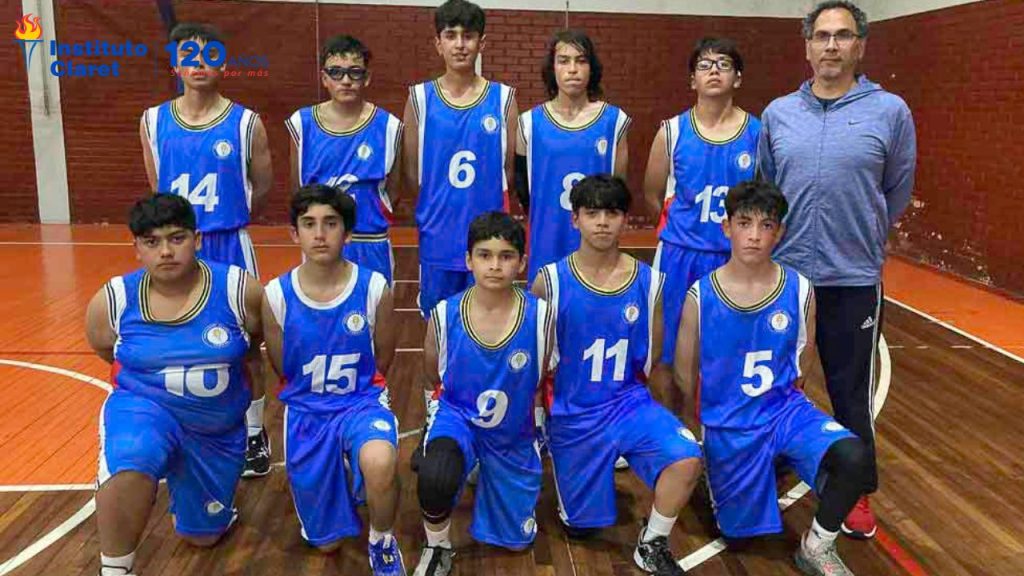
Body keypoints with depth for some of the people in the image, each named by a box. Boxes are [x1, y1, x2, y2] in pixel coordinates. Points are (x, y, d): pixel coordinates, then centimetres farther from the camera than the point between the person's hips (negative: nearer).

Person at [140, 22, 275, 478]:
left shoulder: (245, 123, -5)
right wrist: (187, 225, 13)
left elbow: (263, 187, 3)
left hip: (230, 249, -2)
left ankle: (253, 435, 23)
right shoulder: (153, 121, 2)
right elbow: (157, 190, 11)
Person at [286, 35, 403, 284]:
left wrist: (371, 215, 2)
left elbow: (390, 188, 6)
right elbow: (298, 186, 10)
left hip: (370, 246, -1)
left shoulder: (387, 126, -4)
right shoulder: (303, 123, 0)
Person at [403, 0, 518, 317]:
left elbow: (510, 169, 4)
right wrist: (439, 203, 2)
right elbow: (412, 172, 4)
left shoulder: (503, 98, 0)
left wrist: (483, 203, 1)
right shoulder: (420, 98, 0)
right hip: (437, 235, 0)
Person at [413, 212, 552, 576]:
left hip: (513, 434, 2)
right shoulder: (444, 315, -19)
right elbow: (434, 377, 2)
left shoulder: (540, 316, -20)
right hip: (458, 417, -1)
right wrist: (463, 404, 8)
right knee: (434, 478, -38)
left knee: (515, 541, 17)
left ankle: (487, 471, 44)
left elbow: (542, 380, 0)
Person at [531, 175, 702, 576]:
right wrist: (553, 396, 3)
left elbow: (651, 358, 7)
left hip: (629, 403, 1)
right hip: (572, 413, -1)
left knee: (687, 459, -26)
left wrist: (621, 389, 6)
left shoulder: (648, 282, -6)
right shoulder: (550, 281, -12)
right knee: (580, 526, 8)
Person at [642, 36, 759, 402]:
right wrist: (686, 226, 8)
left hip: (736, 259, 0)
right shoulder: (672, 132, -1)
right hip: (679, 258, 0)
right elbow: (653, 197, 8)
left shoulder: (757, 133, -1)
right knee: (669, 354, 7)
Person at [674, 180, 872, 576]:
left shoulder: (798, 290, -9)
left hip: (785, 410, 1)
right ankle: (706, 468, 40)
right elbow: (685, 374, 0)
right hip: (728, 425, -1)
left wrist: (784, 401, 12)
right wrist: (697, 427, 11)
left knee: (854, 457, -27)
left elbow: (803, 358, 8)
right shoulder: (700, 296, -13)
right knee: (740, 529, 8)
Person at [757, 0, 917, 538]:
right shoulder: (777, 113, 2)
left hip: (854, 279, -2)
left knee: (851, 393, 10)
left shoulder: (890, 111, -4)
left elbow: (896, 193, 7)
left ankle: (859, 494, 29)